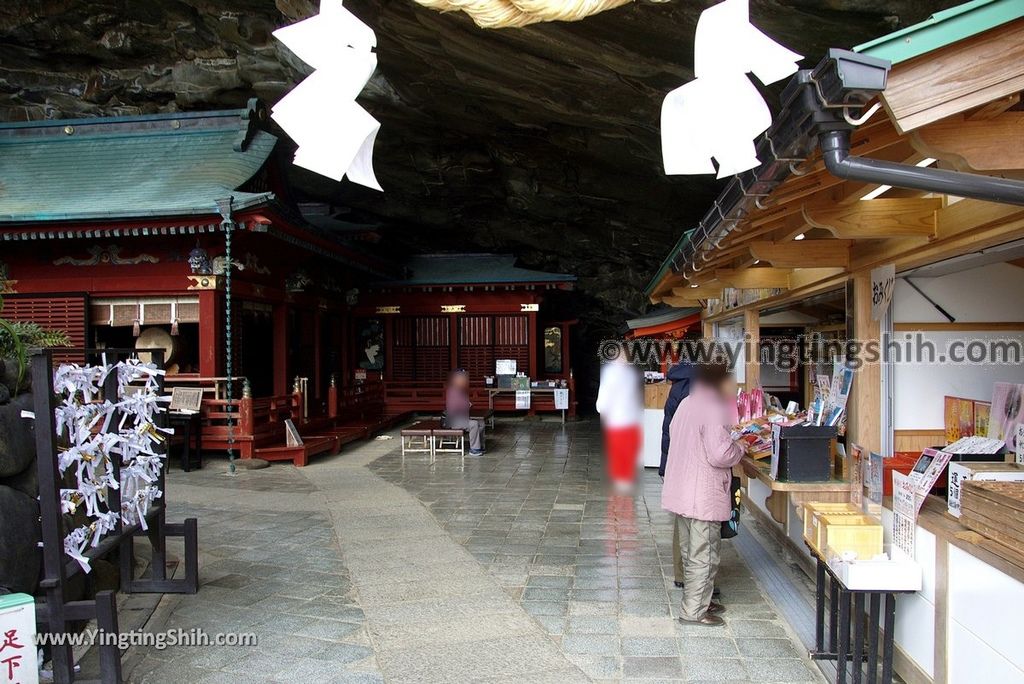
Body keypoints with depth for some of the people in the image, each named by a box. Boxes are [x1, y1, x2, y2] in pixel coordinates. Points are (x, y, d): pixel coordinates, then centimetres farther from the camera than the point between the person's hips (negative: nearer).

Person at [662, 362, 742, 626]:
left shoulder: (687, 404, 9)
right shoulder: (713, 409, -20)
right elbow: (719, 454, -25)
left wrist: (728, 439, 13)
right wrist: (739, 449, -5)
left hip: (681, 493, 9)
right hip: (704, 497, -9)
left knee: (691, 552, 19)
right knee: (704, 555, 2)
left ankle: (696, 600, 32)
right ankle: (694, 611, 8)